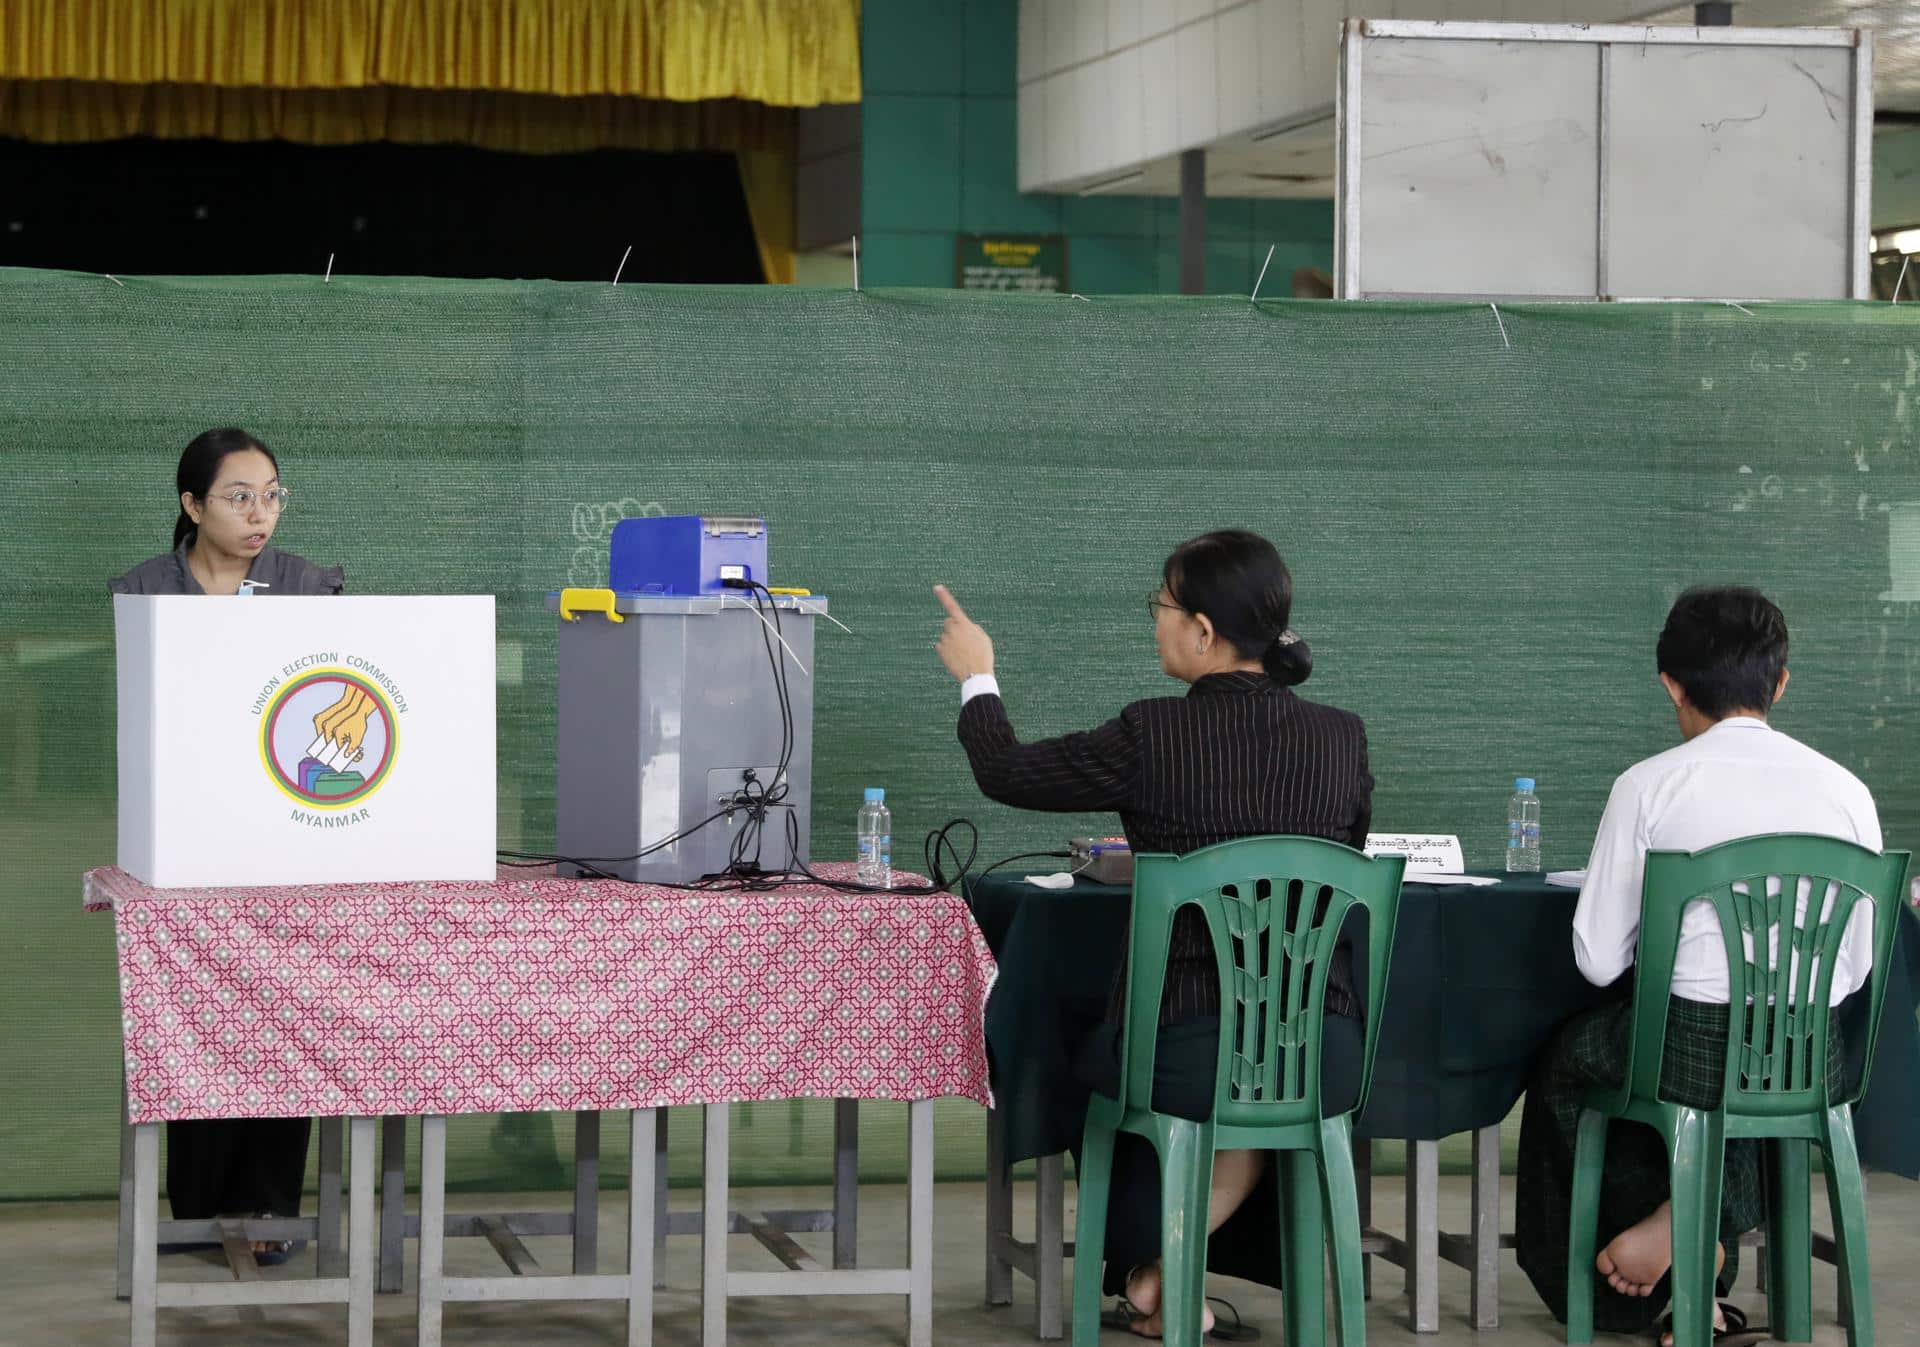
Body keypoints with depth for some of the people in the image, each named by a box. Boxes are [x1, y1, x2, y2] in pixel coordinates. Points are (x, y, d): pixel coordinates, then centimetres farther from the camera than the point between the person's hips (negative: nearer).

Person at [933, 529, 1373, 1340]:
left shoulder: (1153, 736, -11)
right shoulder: (1342, 739, -1)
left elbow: (1007, 774, 4)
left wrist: (976, 678, 24)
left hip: (1186, 1060, -3)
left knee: (1096, 1062, 32)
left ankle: (1151, 1277, 44)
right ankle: (1164, 1273, 37)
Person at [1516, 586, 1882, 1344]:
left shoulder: (1649, 786, -7)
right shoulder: (1845, 790, 1)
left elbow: (1597, 960, -5)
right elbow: (1858, 966, 5)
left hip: (1694, 1049, -3)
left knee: (1566, 1062, 28)